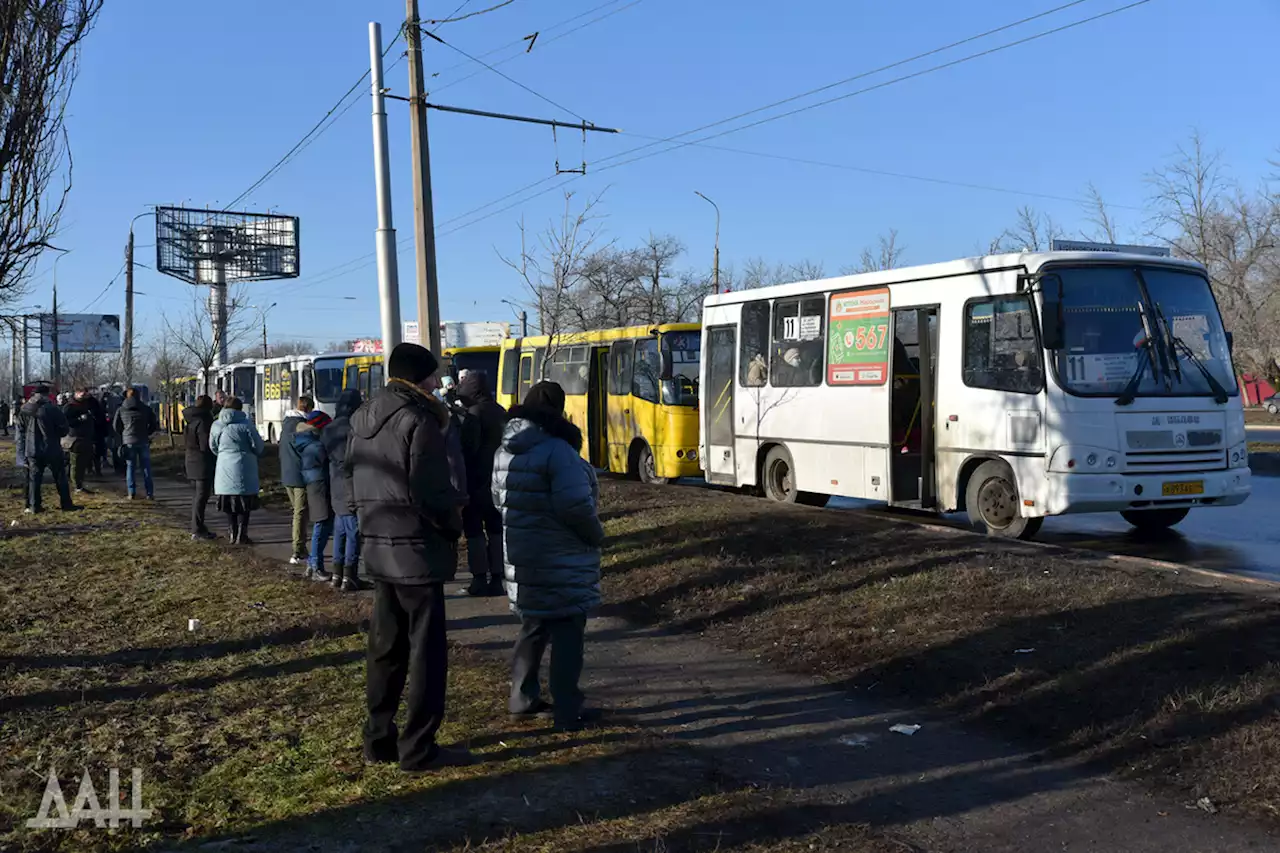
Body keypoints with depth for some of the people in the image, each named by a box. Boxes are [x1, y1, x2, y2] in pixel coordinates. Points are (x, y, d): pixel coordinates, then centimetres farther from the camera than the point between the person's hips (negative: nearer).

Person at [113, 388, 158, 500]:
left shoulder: (121, 410, 4)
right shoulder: (146, 409, 4)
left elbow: (116, 426, 6)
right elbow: (155, 424, 5)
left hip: (128, 442, 0)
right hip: (143, 442, 0)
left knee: (130, 467, 7)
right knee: (146, 467, 4)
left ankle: (131, 493, 5)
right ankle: (149, 493, 3)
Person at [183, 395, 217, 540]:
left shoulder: (190, 421, 11)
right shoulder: (203, 422, -18)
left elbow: (186, 442, 16)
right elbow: (206, 445, -21)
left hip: (192, 462, 9)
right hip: (203, 464, -9)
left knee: (196, 495, 17)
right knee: (201, 496, -5)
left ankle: (196, 526, 26)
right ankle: (198, 530, -4)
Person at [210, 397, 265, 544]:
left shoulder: (216, 425, 2)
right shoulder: (246, 424, -11)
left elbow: (213, 447, 11)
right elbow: (258, 446, -8)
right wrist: (255, 453, 14)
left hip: (224, 470, 4)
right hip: (243, 470, -4)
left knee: (229, 504, 13)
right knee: (244, 505, 4)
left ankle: (232, 534, 17)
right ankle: (241, 536, 3)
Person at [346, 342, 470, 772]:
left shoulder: (363, 418, 11)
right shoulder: (417, 419, -16)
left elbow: (350, 476, 16)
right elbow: (430, 492, -21)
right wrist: (454, 524, -6)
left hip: (378, 548, 8)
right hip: (416, 550, -8)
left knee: (386, 645, 17)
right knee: (427, 651, 1)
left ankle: (378, 738, 24)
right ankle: (418, 748, 7)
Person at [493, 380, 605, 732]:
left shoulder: (505, 450, 7)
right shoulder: (557, 450, -20)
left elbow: (500, 498, 14)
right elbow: (575, 506, -25)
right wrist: (596, 535, -9)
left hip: (521, 555, 8)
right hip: (561, 561, -8)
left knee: (533, 626, 20)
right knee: (567, 633, 1)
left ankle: (522, 698, 29)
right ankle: (567, 711, 6)